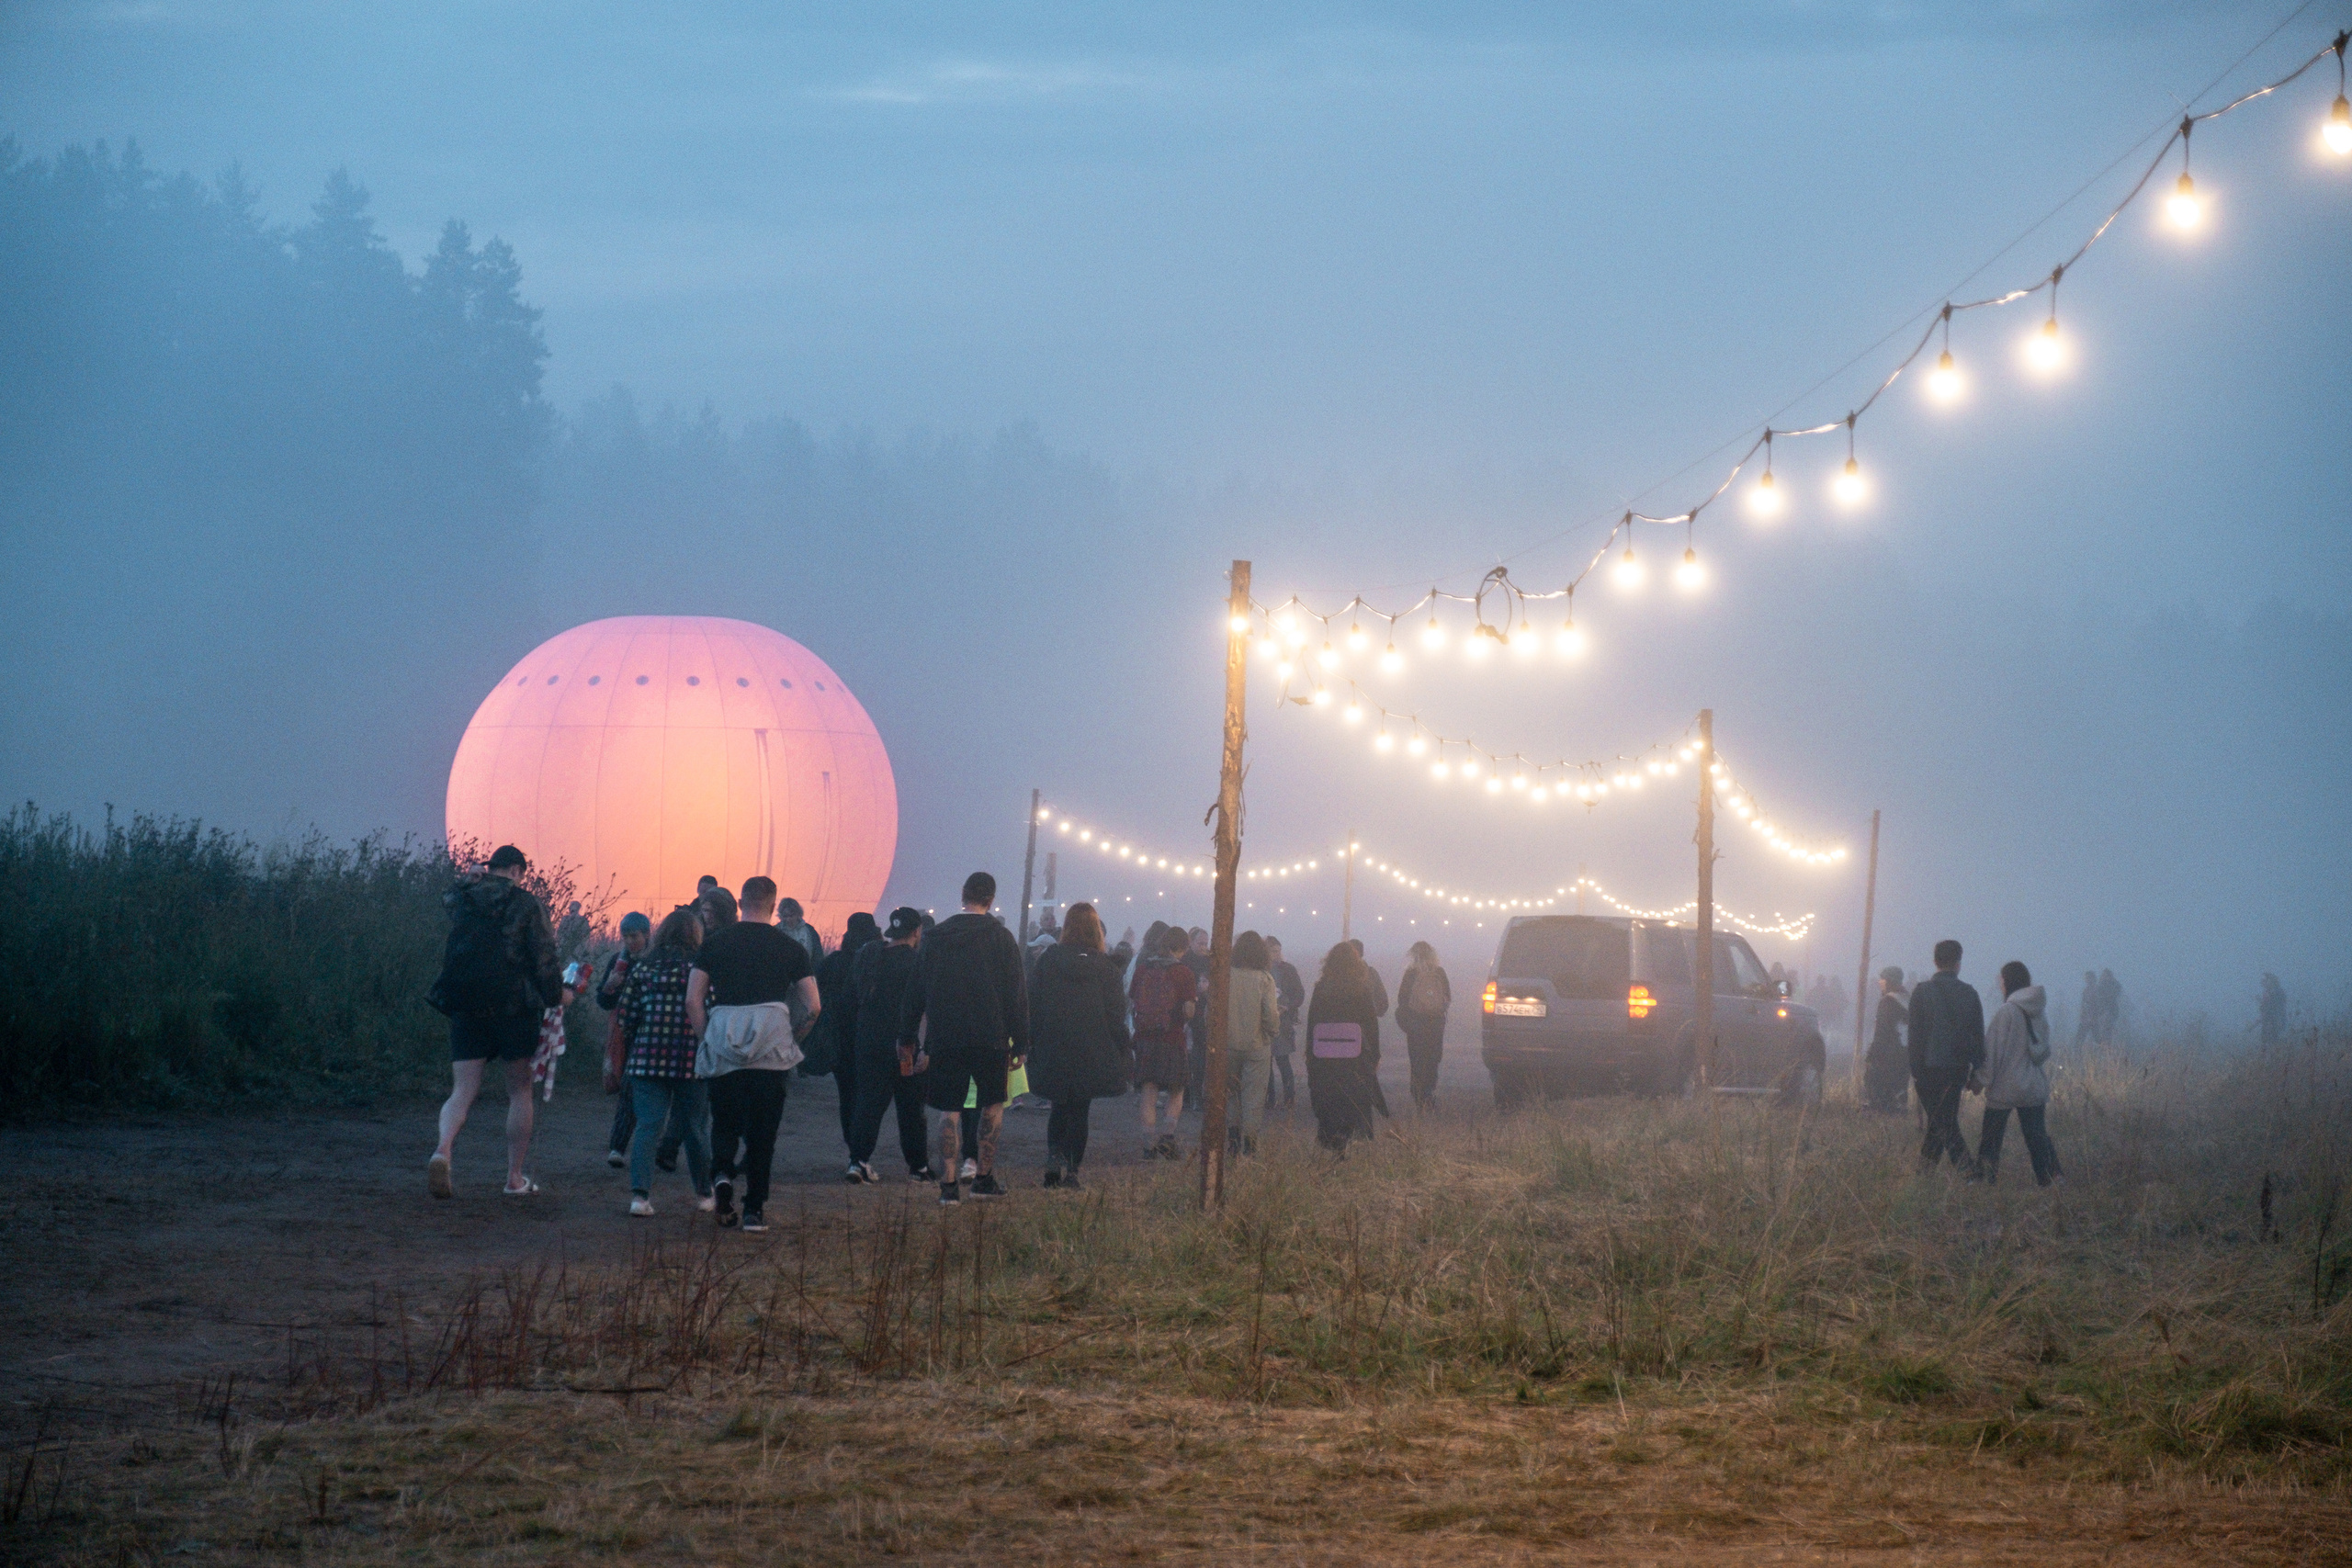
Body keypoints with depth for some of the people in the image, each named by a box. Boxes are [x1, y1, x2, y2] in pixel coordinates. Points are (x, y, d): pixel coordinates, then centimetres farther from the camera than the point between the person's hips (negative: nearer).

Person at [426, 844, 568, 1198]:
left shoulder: (460, 899, 7)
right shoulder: (525, 903, -3)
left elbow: (447, 898, 33)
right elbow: (543, 957, -4)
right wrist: (557, 995, 10)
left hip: (465, 1006, 3)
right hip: (514, 1006, -3)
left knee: (462, 1090, 0)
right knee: (519, 1091, 10)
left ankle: (443, 1149, -31)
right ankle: (515, 1177, 10)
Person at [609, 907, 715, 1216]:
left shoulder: (643, 968, 6)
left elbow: (626, 1019, 6)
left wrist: (620, 1063, 15)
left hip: (646, 1060, 1)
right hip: (692, 1061, -1)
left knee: (647, 1126, -1)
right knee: (693, 1127, 12)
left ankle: (640, 1194, -16)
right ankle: (703, 1194, 25)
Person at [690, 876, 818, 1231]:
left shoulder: (716, 943, 8)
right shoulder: (790, 948, 7)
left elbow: (693, 1000, 2)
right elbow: (814, 1008, 4)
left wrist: (706, 1039, 12)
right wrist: (791, 1040, 18)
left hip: (722, 1051, 0)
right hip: (772, 1052, 0)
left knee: (723, 1122, 15)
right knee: (762, 1129, 6)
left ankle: (722, 1173, -13)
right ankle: (755, 1209, 5)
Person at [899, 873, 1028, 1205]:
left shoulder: (936, 936, 5)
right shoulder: (1000, 937, -3)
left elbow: (915, 990, 10)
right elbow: (1016, 993, -4)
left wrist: (906, 1037, 19)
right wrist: (1020, 1043, 1)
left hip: (944, 1038, 2)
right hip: (990, 1037, -2)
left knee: (948, 1112, 4)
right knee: (992, 1104, 15)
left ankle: (948, 1185, -2)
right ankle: (983, 1176, 13)